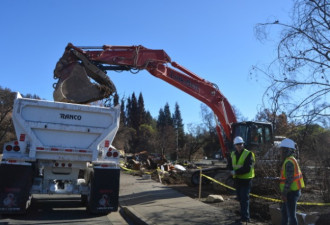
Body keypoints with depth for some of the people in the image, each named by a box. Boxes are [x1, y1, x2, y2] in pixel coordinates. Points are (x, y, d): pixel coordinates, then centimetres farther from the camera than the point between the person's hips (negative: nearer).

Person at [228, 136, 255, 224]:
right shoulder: (233, 154, 8)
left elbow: (247, 168, -21)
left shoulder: (248, 154, -12)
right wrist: (232, 171, -10)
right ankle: (244, 215, 30)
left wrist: (235, 172, -20)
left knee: (245, 199, -6)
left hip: (246, 180, -7)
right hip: (237, 179, 7)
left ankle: (245, 218, 0)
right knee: (240, 199, 15)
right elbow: (230, 165, 12)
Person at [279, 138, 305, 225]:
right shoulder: (292, 160, 11)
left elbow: (289, 179, -24)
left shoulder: (289, 162, -19)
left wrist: (283, 193, -22)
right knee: (284, 210, 23)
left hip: (291, 192, -10)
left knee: (291, 214, -1)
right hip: (294, 191, 10)